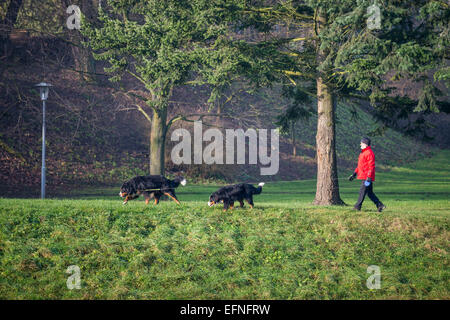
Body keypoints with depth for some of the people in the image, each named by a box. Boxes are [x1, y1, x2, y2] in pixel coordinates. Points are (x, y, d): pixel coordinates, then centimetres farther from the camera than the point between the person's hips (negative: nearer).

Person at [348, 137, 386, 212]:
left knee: (362, 192, -6)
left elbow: (371, 166, -19)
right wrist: (354, 174, 23)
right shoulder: (363, 153, 19)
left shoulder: (369, 153, -13)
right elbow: (360, 165, 26)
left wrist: (369, 177, -24)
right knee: (370, 193, 10)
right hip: (364, 176, 10)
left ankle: (357, 207, -2)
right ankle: (380, 205, 11)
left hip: (367, 177, -10)